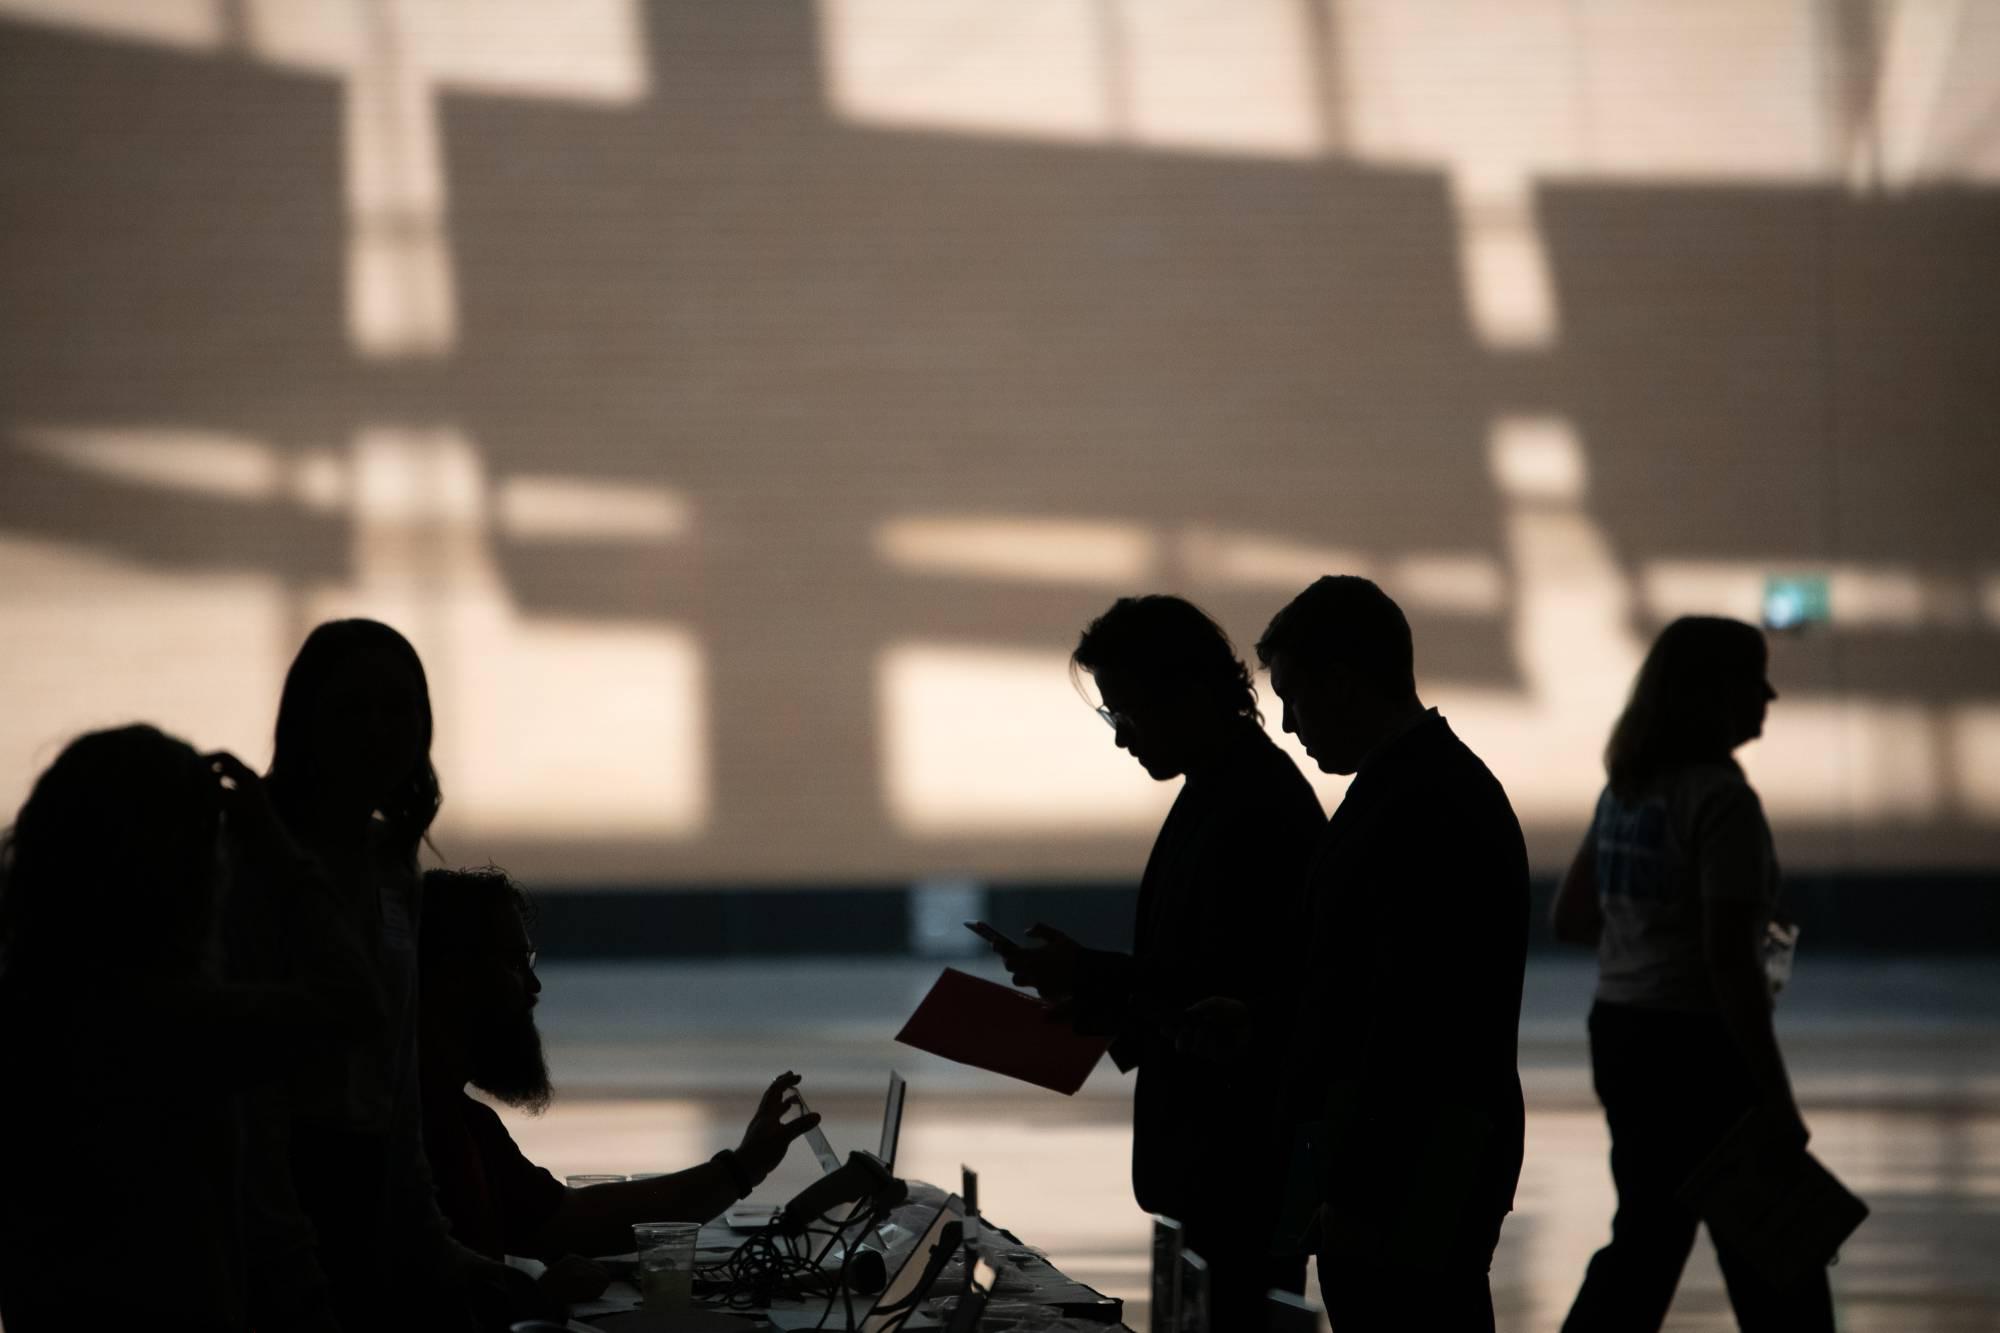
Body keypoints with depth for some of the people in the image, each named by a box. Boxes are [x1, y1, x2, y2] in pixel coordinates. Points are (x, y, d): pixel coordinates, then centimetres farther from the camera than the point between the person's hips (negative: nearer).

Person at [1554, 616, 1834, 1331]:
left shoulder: (1628, 789, 8)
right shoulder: (1721, 799, -17)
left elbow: (1570, 916, 17)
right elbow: (1728, 962, -22)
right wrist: (1779, 1103, -19)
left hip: (1619, 1030, 8)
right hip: (1698, 1042, -8)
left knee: (1647, 1237, 16)